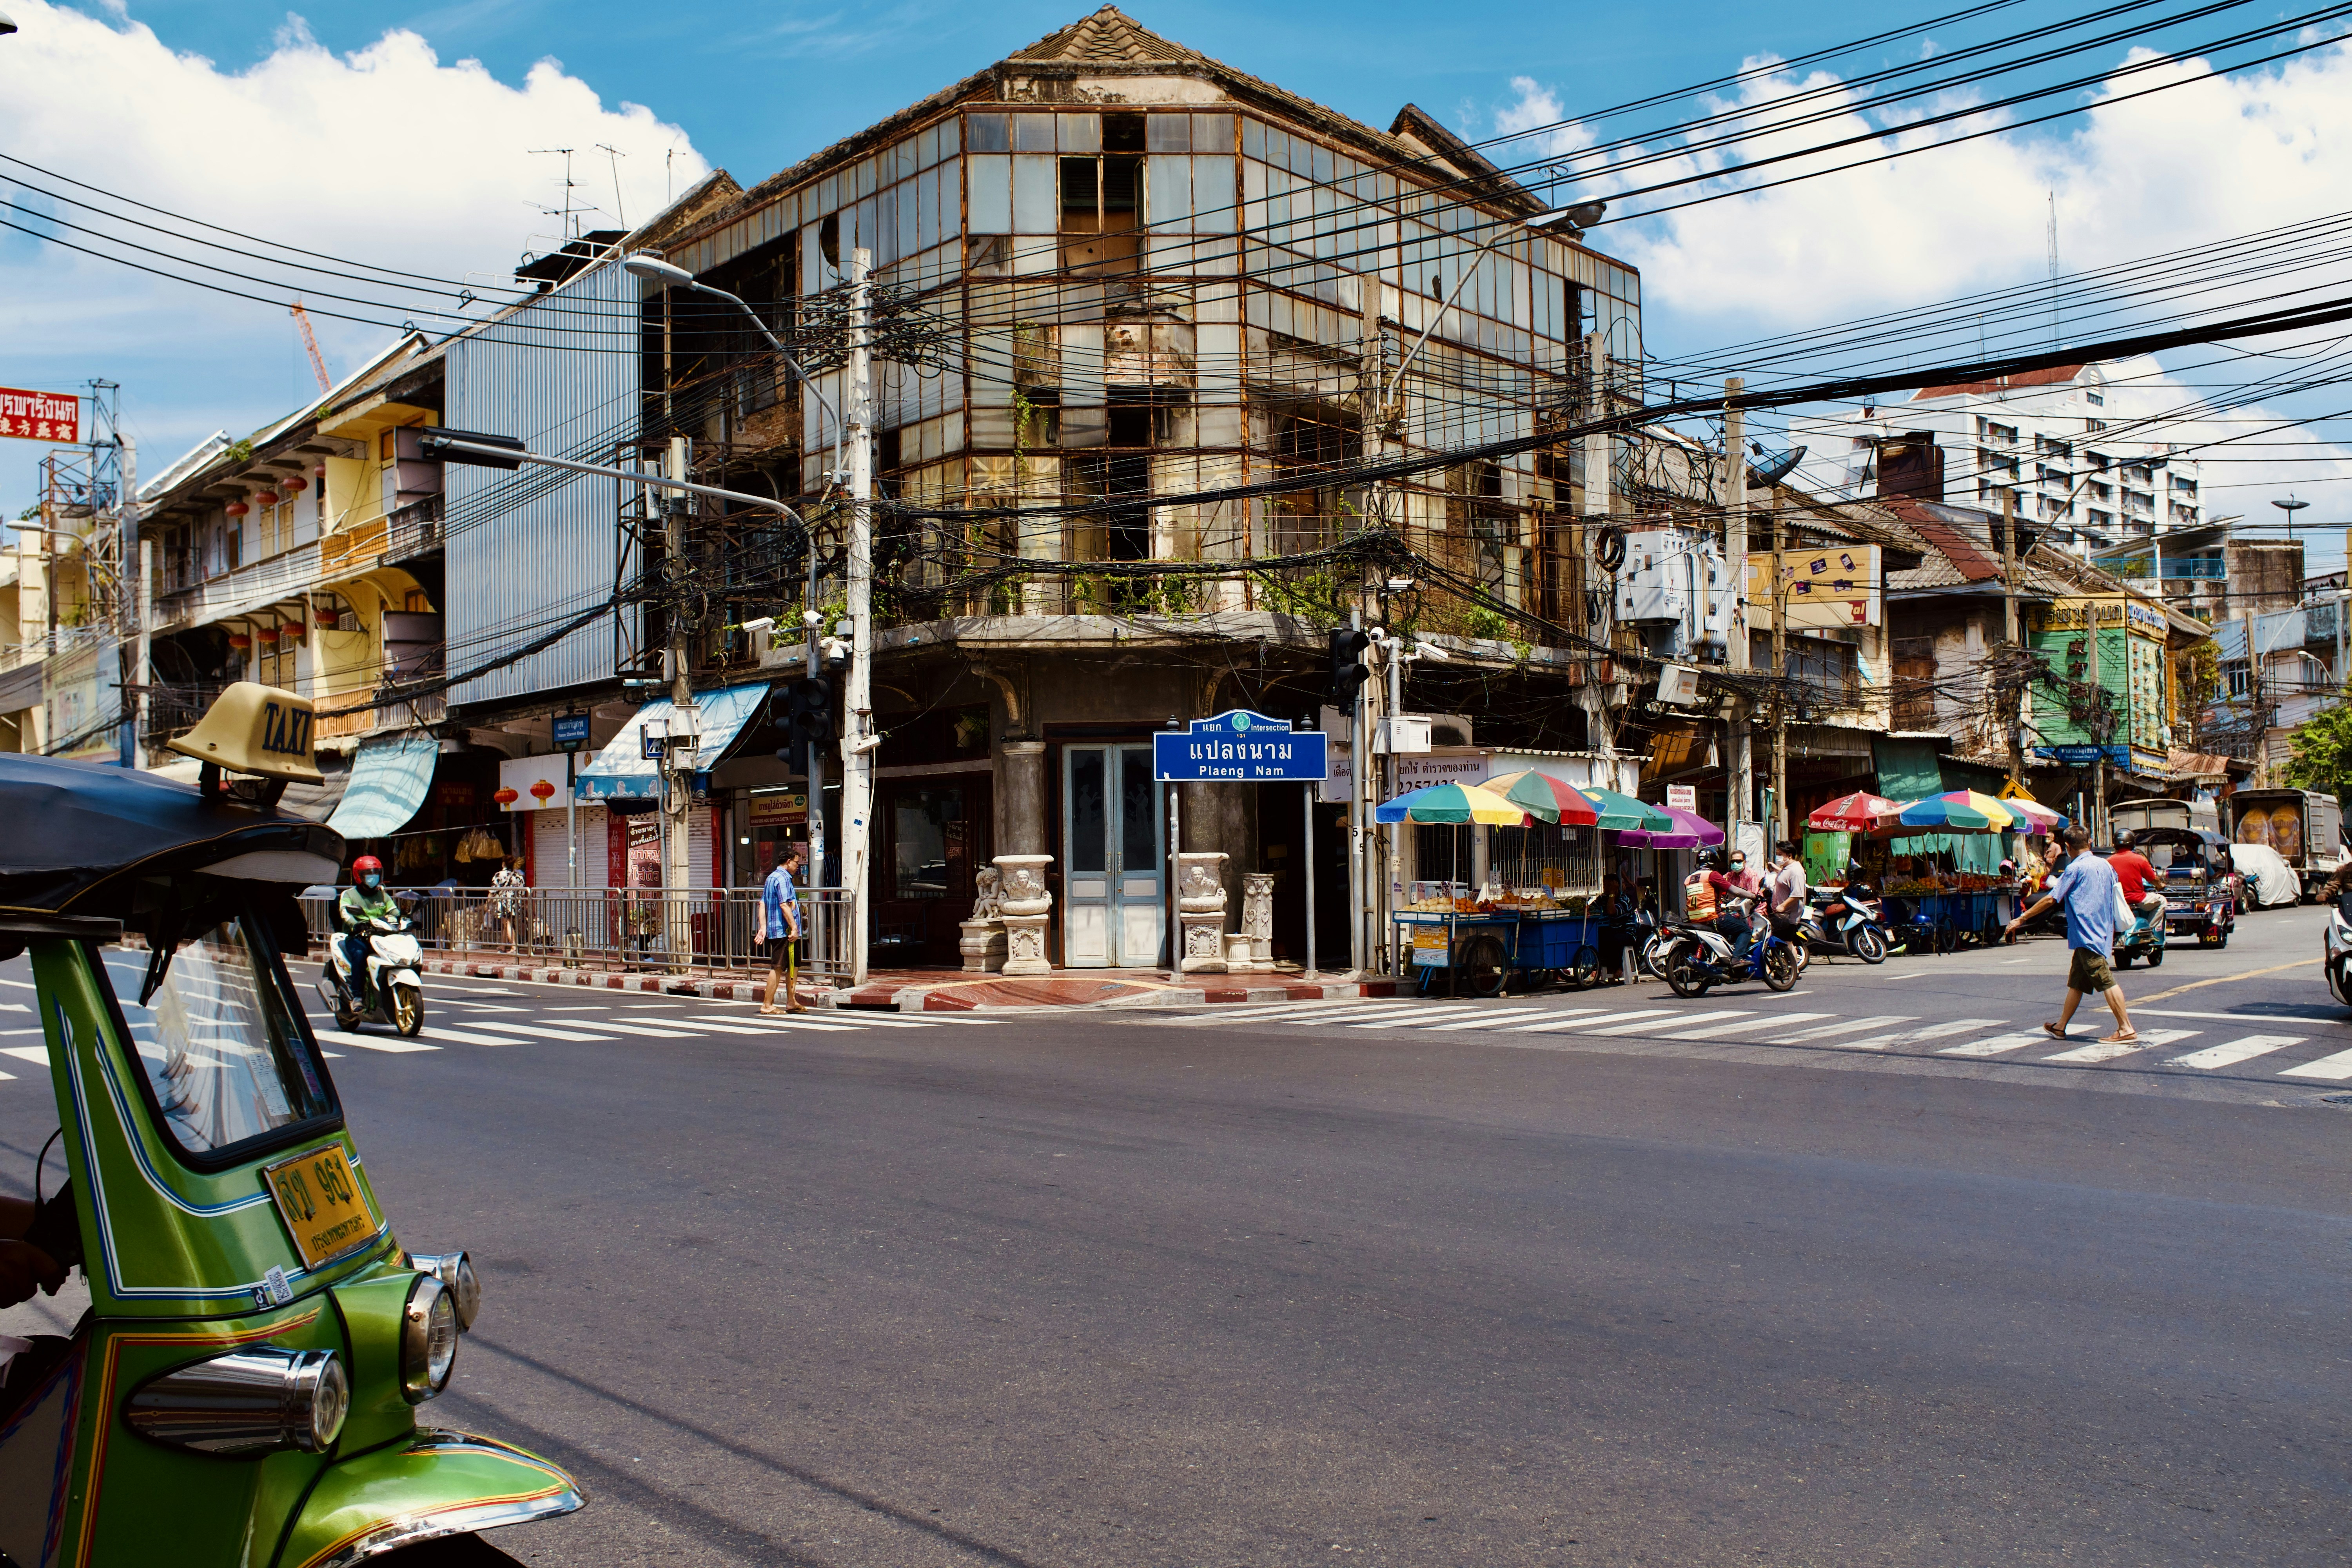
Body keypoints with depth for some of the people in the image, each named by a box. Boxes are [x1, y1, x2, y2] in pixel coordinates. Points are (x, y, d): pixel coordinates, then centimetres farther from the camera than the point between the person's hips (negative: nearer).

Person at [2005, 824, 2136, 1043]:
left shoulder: (2075, 869, -9)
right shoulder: (2106, 865, 11)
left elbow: (2051, 899, -12)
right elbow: (2113, 894, 25)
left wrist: (2022, 919, -7)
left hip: (2086, 934, -8)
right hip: (2103, 933, 8)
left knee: (2106, 982, -9)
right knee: (2076, 983, 13)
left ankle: (2126, 1029, -10)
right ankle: (2060, 1027, 19)